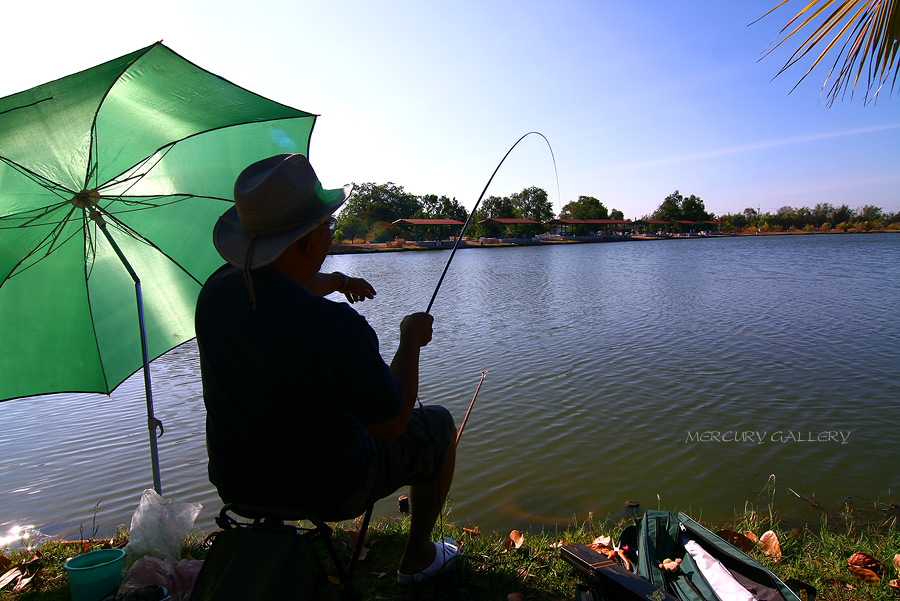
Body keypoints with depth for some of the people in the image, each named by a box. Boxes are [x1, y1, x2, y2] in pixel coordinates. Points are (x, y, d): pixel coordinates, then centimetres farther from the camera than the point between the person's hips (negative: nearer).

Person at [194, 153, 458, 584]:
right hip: (328, 490, -6)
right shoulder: (336, 327, -36)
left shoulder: (216, 291, -15)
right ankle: (418, 557, 33)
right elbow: (391, 425, -20)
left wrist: (334, 282, 24)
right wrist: (410, 342, -8)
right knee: (438, 426, 15)